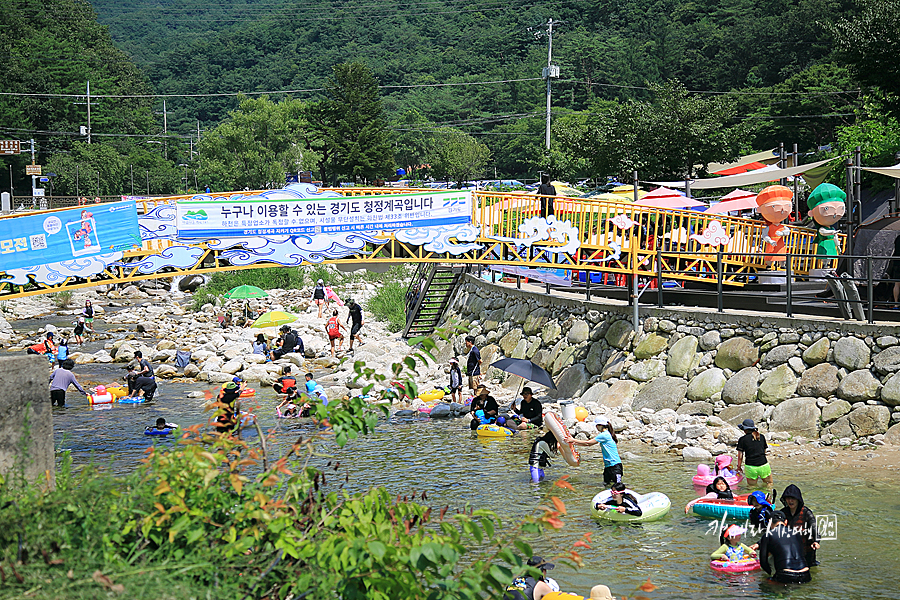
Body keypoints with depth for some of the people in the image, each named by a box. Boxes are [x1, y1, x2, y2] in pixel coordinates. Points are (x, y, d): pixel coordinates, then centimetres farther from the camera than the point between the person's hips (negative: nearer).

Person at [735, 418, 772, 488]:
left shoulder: (742, 439, -3)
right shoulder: (762, 437, 7)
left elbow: (740, 456, 1)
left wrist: (739, 467, 14)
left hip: (750, 467, -2)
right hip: (764, 466, 2)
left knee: (751, 486, 14)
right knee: (769, 483, 17)